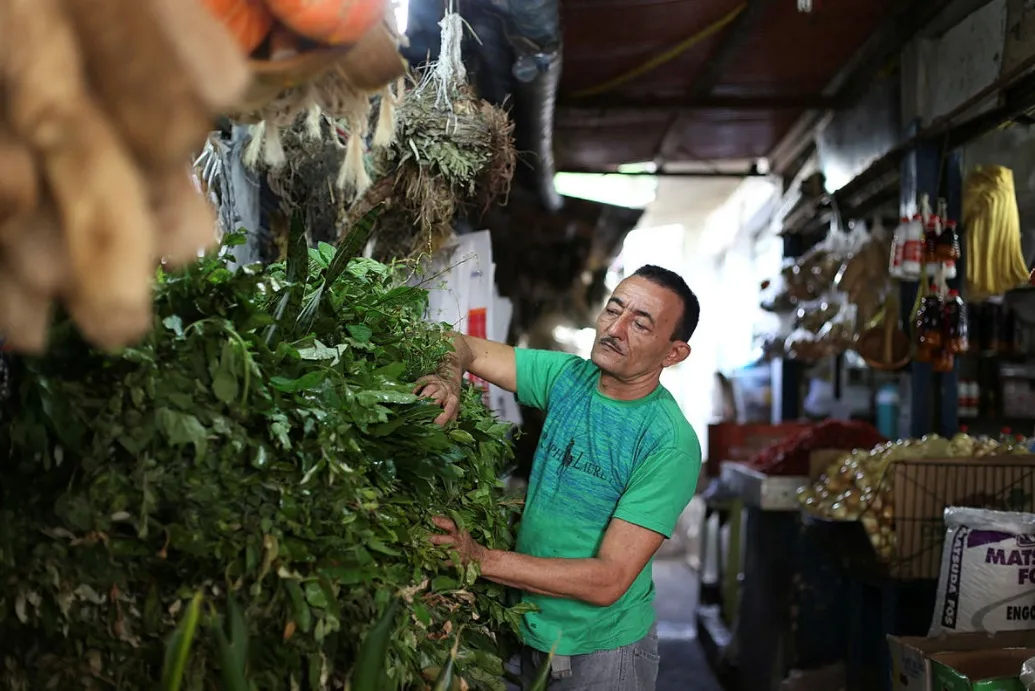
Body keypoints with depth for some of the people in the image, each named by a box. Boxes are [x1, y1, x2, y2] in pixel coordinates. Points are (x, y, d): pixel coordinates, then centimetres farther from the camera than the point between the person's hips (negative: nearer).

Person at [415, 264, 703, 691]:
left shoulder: (670, 444, -23)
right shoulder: (568, 377, -6)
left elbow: (608, 581, -26)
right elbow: (461, 347, -1)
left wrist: (481, 559, -32)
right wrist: (450, 377, -25)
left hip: (603, 652, -5)